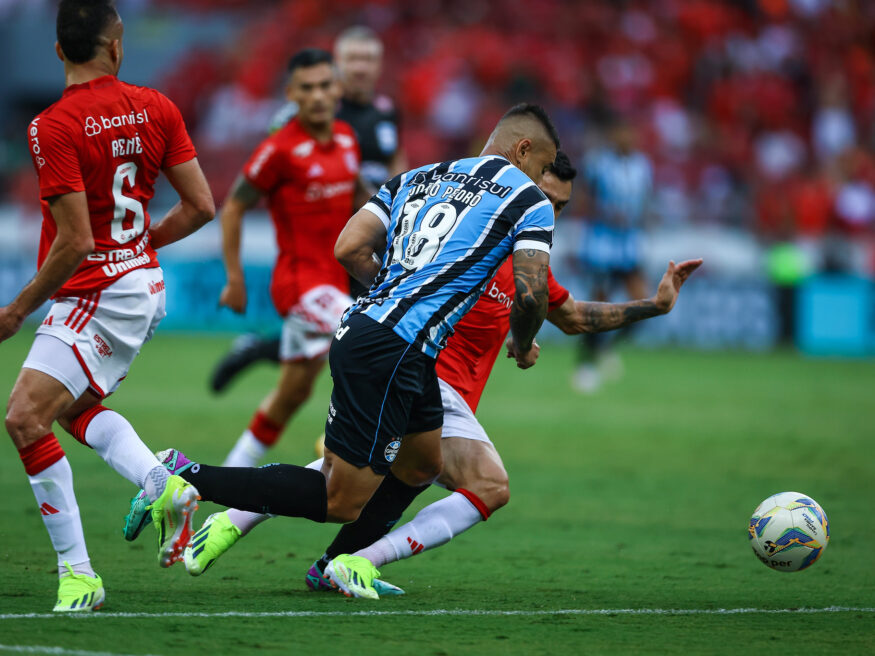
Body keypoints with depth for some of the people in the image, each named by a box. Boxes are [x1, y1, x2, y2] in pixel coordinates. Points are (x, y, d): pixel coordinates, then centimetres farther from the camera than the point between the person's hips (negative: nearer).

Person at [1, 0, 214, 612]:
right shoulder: (156, 108, 1)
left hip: (95, 296, -8)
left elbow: (76, 243, -21)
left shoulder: (53, 128, -18)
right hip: (144, 285, 8)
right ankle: (165, 486, 5)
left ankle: (78, 574, -10)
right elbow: (201, 206, 2)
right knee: (75, 408, 22)